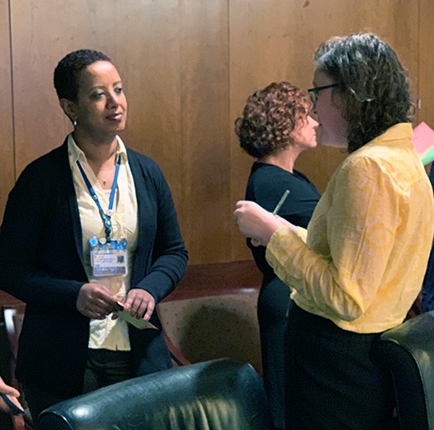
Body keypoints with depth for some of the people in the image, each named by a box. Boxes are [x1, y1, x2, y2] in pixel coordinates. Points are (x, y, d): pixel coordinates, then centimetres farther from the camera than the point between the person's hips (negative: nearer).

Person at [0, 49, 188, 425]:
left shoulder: (147, 173, 6)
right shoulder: (41, 178, -7)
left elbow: (174, 252, 14)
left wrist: (150, 289, -7)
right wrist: (74, 294, -20)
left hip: (140, 356, 4)